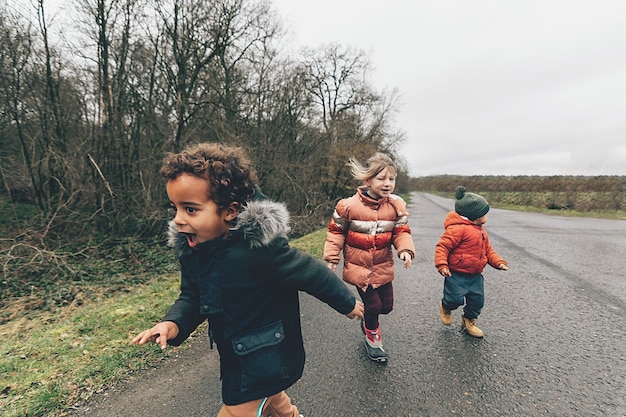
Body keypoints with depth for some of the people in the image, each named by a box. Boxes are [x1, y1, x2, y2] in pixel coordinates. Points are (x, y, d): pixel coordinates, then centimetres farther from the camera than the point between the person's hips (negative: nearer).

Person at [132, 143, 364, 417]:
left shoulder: (260, 246, -34)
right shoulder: (191, 247, -11)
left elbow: (312, 273, -22)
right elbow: (192, 296, 3)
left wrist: (347, 303, -7)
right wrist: (173, 324, -17)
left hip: (267, 362, -7)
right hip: (236, 360, 8)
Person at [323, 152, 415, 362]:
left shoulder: (396, 205, -8)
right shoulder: (349, 205, -18)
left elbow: (401, 231, -3)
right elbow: (336, 231, -6)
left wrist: (405, 250, -22)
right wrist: (332, 257, -6)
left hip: (383, 266, 4)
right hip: (358, 266, -4)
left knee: (387, 306, 13)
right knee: (373, 305, 1)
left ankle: (368, 320, 49)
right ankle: (373, 339, 35)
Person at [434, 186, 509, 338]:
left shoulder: (481, 231, 12)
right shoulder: (458, 229, -21)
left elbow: (488, 250, 20)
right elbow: (442, 246, -23)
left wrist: (498, 262, 5)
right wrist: (442, 264, -30)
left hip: (475, 275, 9)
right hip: (456, 274, -8)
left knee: (477, 300, 12)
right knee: (456, 298, -8)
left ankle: (468, 321, 36)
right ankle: (445, 307, 27)